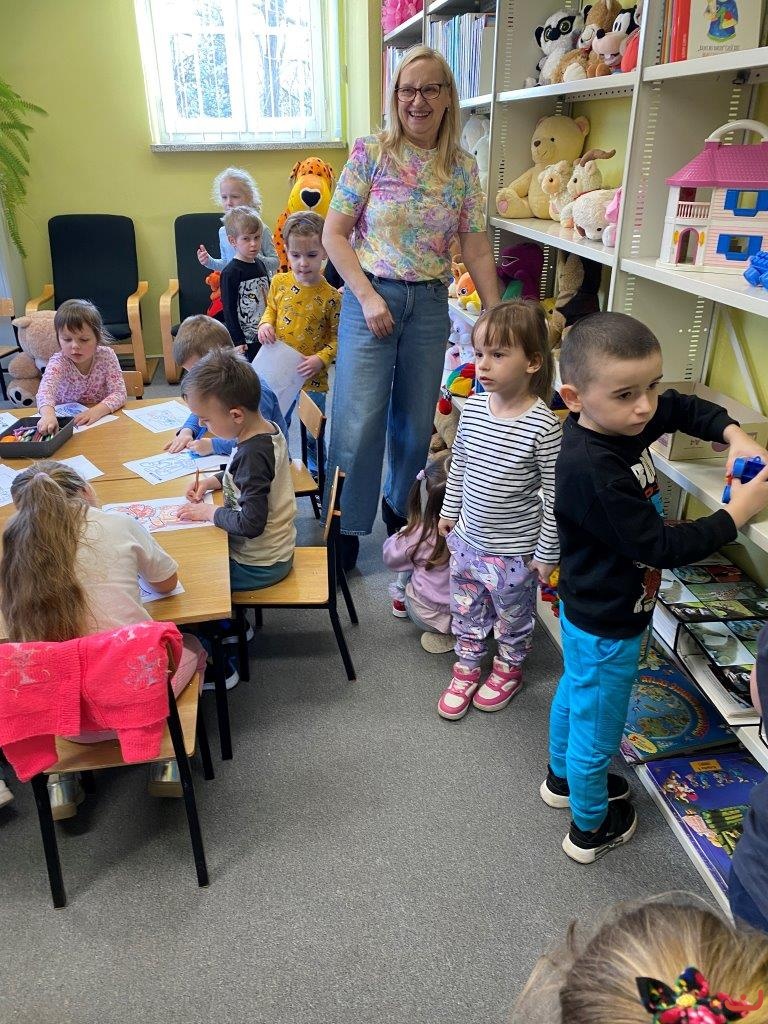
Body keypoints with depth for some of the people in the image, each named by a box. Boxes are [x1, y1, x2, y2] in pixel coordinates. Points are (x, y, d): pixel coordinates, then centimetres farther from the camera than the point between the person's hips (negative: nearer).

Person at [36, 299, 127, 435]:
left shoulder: (106, 356, -10)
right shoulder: (58, 361, -14)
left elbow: (119, 393, -14)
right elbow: (46, 388, -33)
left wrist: (97, 411, -34)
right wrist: (48, 415, -55)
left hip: (102, 418, 1)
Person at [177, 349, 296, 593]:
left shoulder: (252, 455, -30)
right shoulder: (268, 429, -3)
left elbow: (251, 524, -29)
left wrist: (208, 513, -15)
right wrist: (213, 481, 4)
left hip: (258, 567, -9)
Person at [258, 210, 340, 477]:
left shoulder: (330, 296, -16)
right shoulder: (279, 282, -3)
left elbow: (338, 338, -10)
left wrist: (321, 359, -25)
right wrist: (265, 324, -6)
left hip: (312, 378, -4)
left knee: (313, 435, 13)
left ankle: (317, 474, 35)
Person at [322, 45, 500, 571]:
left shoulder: (463, 168, 5)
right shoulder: (371, 153, -3)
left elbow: (477, 250, 5)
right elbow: (335, 234, -4)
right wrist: (368, 297, -13)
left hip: (431, 305, 3)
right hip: (371, 299, -3)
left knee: (417, 421, 11)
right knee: (359, 423, -7)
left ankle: (400, 508, 35)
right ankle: (346, 527, 11)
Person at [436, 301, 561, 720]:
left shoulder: (543, 425, -23)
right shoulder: (473, 407, -7)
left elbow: (554, 495, -17)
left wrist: (547, 552, -12)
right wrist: (449, 510, 14)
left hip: (514, 550, -5)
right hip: (466, 538, 5)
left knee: (513, 617, 19)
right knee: (466, 610, 22)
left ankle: (509, 668, 45)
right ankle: (467, 666, 44)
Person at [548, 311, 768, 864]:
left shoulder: (620, 423, -9)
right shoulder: (594, 471, -35)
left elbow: (683, 407, 10)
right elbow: (661, 546, -30)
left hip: (586, 613, 10)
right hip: (607, 626, -9)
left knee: (574, 693, 30)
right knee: (597, 729, 13)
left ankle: (563, 777, 56)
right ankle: (591, 827, 38)